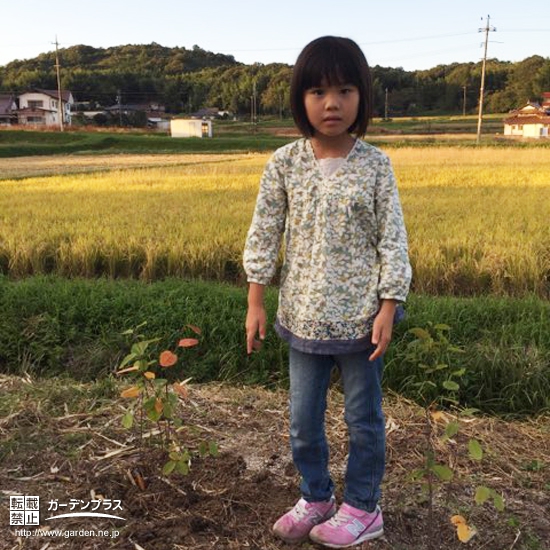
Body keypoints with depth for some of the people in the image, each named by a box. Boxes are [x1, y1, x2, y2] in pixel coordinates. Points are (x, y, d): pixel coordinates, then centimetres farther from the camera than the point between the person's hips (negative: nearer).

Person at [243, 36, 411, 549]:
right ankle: (316, 497, 40)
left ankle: (362, 508, 35)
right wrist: (255, 301, -2)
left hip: (360, 316, -2)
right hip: (302, 315, 2)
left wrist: (387, 308, -9)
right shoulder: (283, 163, -4)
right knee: (303, 419, 15)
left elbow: (392, 240, -5)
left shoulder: (375, 165, -7)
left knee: (363, 417, 14)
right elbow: (264, 233, 0)